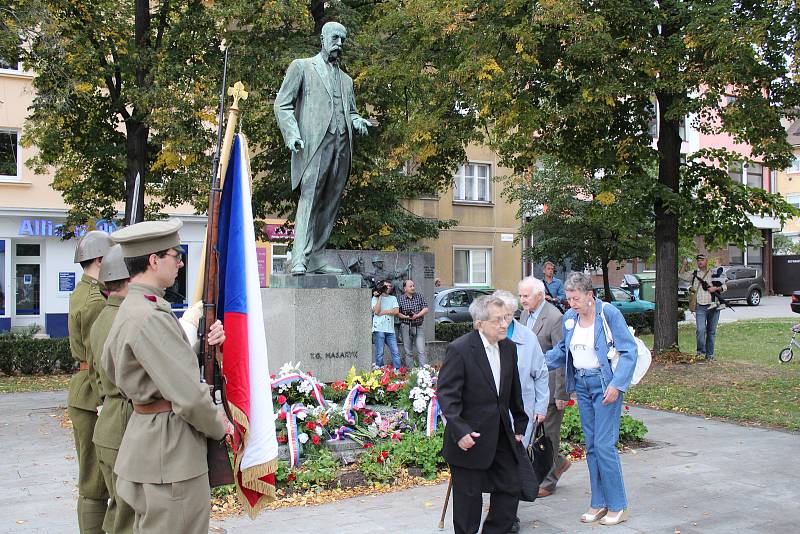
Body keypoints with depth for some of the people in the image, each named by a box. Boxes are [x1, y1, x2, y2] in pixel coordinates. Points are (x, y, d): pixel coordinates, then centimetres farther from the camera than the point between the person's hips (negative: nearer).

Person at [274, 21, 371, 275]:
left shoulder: (346, 79, 28)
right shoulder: (302, 67, 12)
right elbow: (282, 104, 5)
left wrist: (356, 120, 7)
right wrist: (292, 134, -11)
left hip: (341, 147, 5)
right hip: (314, 144, -5)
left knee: (329, 204, 0)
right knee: (309, 199, -15)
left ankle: (317, 259, 3)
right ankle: (299, 260, -19)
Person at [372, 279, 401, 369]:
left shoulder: (393, 298, 17)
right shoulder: (375, 298, 7)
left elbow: (396, 311, 1)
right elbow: (376, 311, -10)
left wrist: (382, 312, -5)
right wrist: (380, 297, -7)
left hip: (390, 329, 4)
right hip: (379, 329, -4)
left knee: (396, 352, -1)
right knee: (379, 353, -3)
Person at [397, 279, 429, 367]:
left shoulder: (419, 297, 6)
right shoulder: (400, 299, 2)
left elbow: (426, 309, 1)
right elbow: (396, 313, 0)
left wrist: (417, 315, -13)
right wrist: (406, 317, -15)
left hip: (419, 327, 1)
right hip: (406, 327, 0)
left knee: (421, 351, -5)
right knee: (408, 352, 5)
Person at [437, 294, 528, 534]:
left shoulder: (509, 348, 4)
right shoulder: (459, 350, -17)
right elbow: (446, 394, -18)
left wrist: (520, 425, 18)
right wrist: (460, 431, -25)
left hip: (502, 435, 7)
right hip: (470, 437, -6)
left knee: (510, 488, 11)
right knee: (469, 496, 5)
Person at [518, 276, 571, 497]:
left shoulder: (555, 318, -18)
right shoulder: (525, 315, 8)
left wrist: (561, 394, -18)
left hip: (548, 387, -8)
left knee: (548, 432, 4)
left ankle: (548, 481, 19)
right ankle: (558, 462, 34)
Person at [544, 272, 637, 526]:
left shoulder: (609, 314, -12)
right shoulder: (569, 317, 6)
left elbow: (629, 351, -12)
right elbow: (563, 350, 19)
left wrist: (616, 384, -18)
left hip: (605, 384, -6)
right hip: (582, 384, 7)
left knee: (604, 445, -8)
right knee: (591, 446, 10)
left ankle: (617, 505, 5)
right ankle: (599, 503, 20)